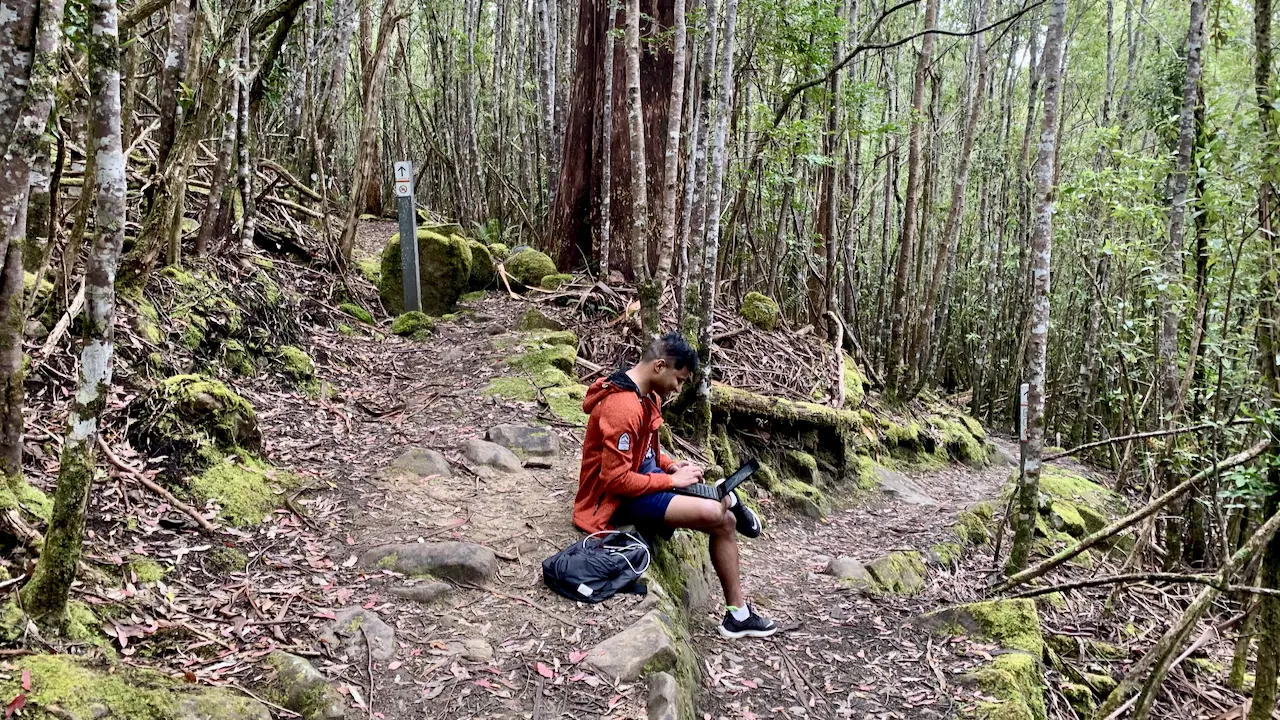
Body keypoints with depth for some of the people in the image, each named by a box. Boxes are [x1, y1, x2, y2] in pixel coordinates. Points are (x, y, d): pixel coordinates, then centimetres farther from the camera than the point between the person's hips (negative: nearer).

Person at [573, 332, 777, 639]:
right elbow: (616, 480, -27)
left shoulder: (649, 396, 5)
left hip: (644, 475, 10)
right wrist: (672, 479, -18)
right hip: (617, 499, -10)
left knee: (726, 521, -1)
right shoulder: (623, 408, -27)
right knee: (714, 515, -25)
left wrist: (672, 465, 0)